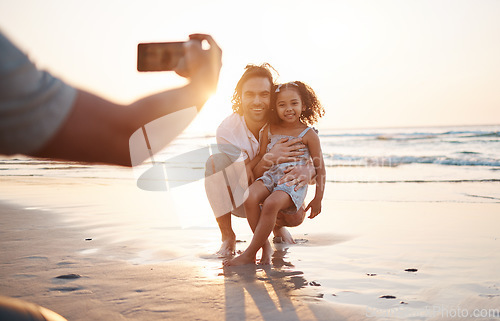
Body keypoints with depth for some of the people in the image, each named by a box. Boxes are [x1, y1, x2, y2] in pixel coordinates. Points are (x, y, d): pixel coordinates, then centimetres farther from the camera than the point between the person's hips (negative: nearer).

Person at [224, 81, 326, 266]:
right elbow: (261, 160, 17)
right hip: (270, 177, 4)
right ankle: (265, 246, -15)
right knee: (250, 197, -28)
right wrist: (256, 183, 6)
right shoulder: (270, 130, 10)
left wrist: (318, 199, 1)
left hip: (294, 182, -4)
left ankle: (249, 253, -23)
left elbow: (320, 168, 3)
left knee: (271, 204, -34)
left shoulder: (308, 135, -1)